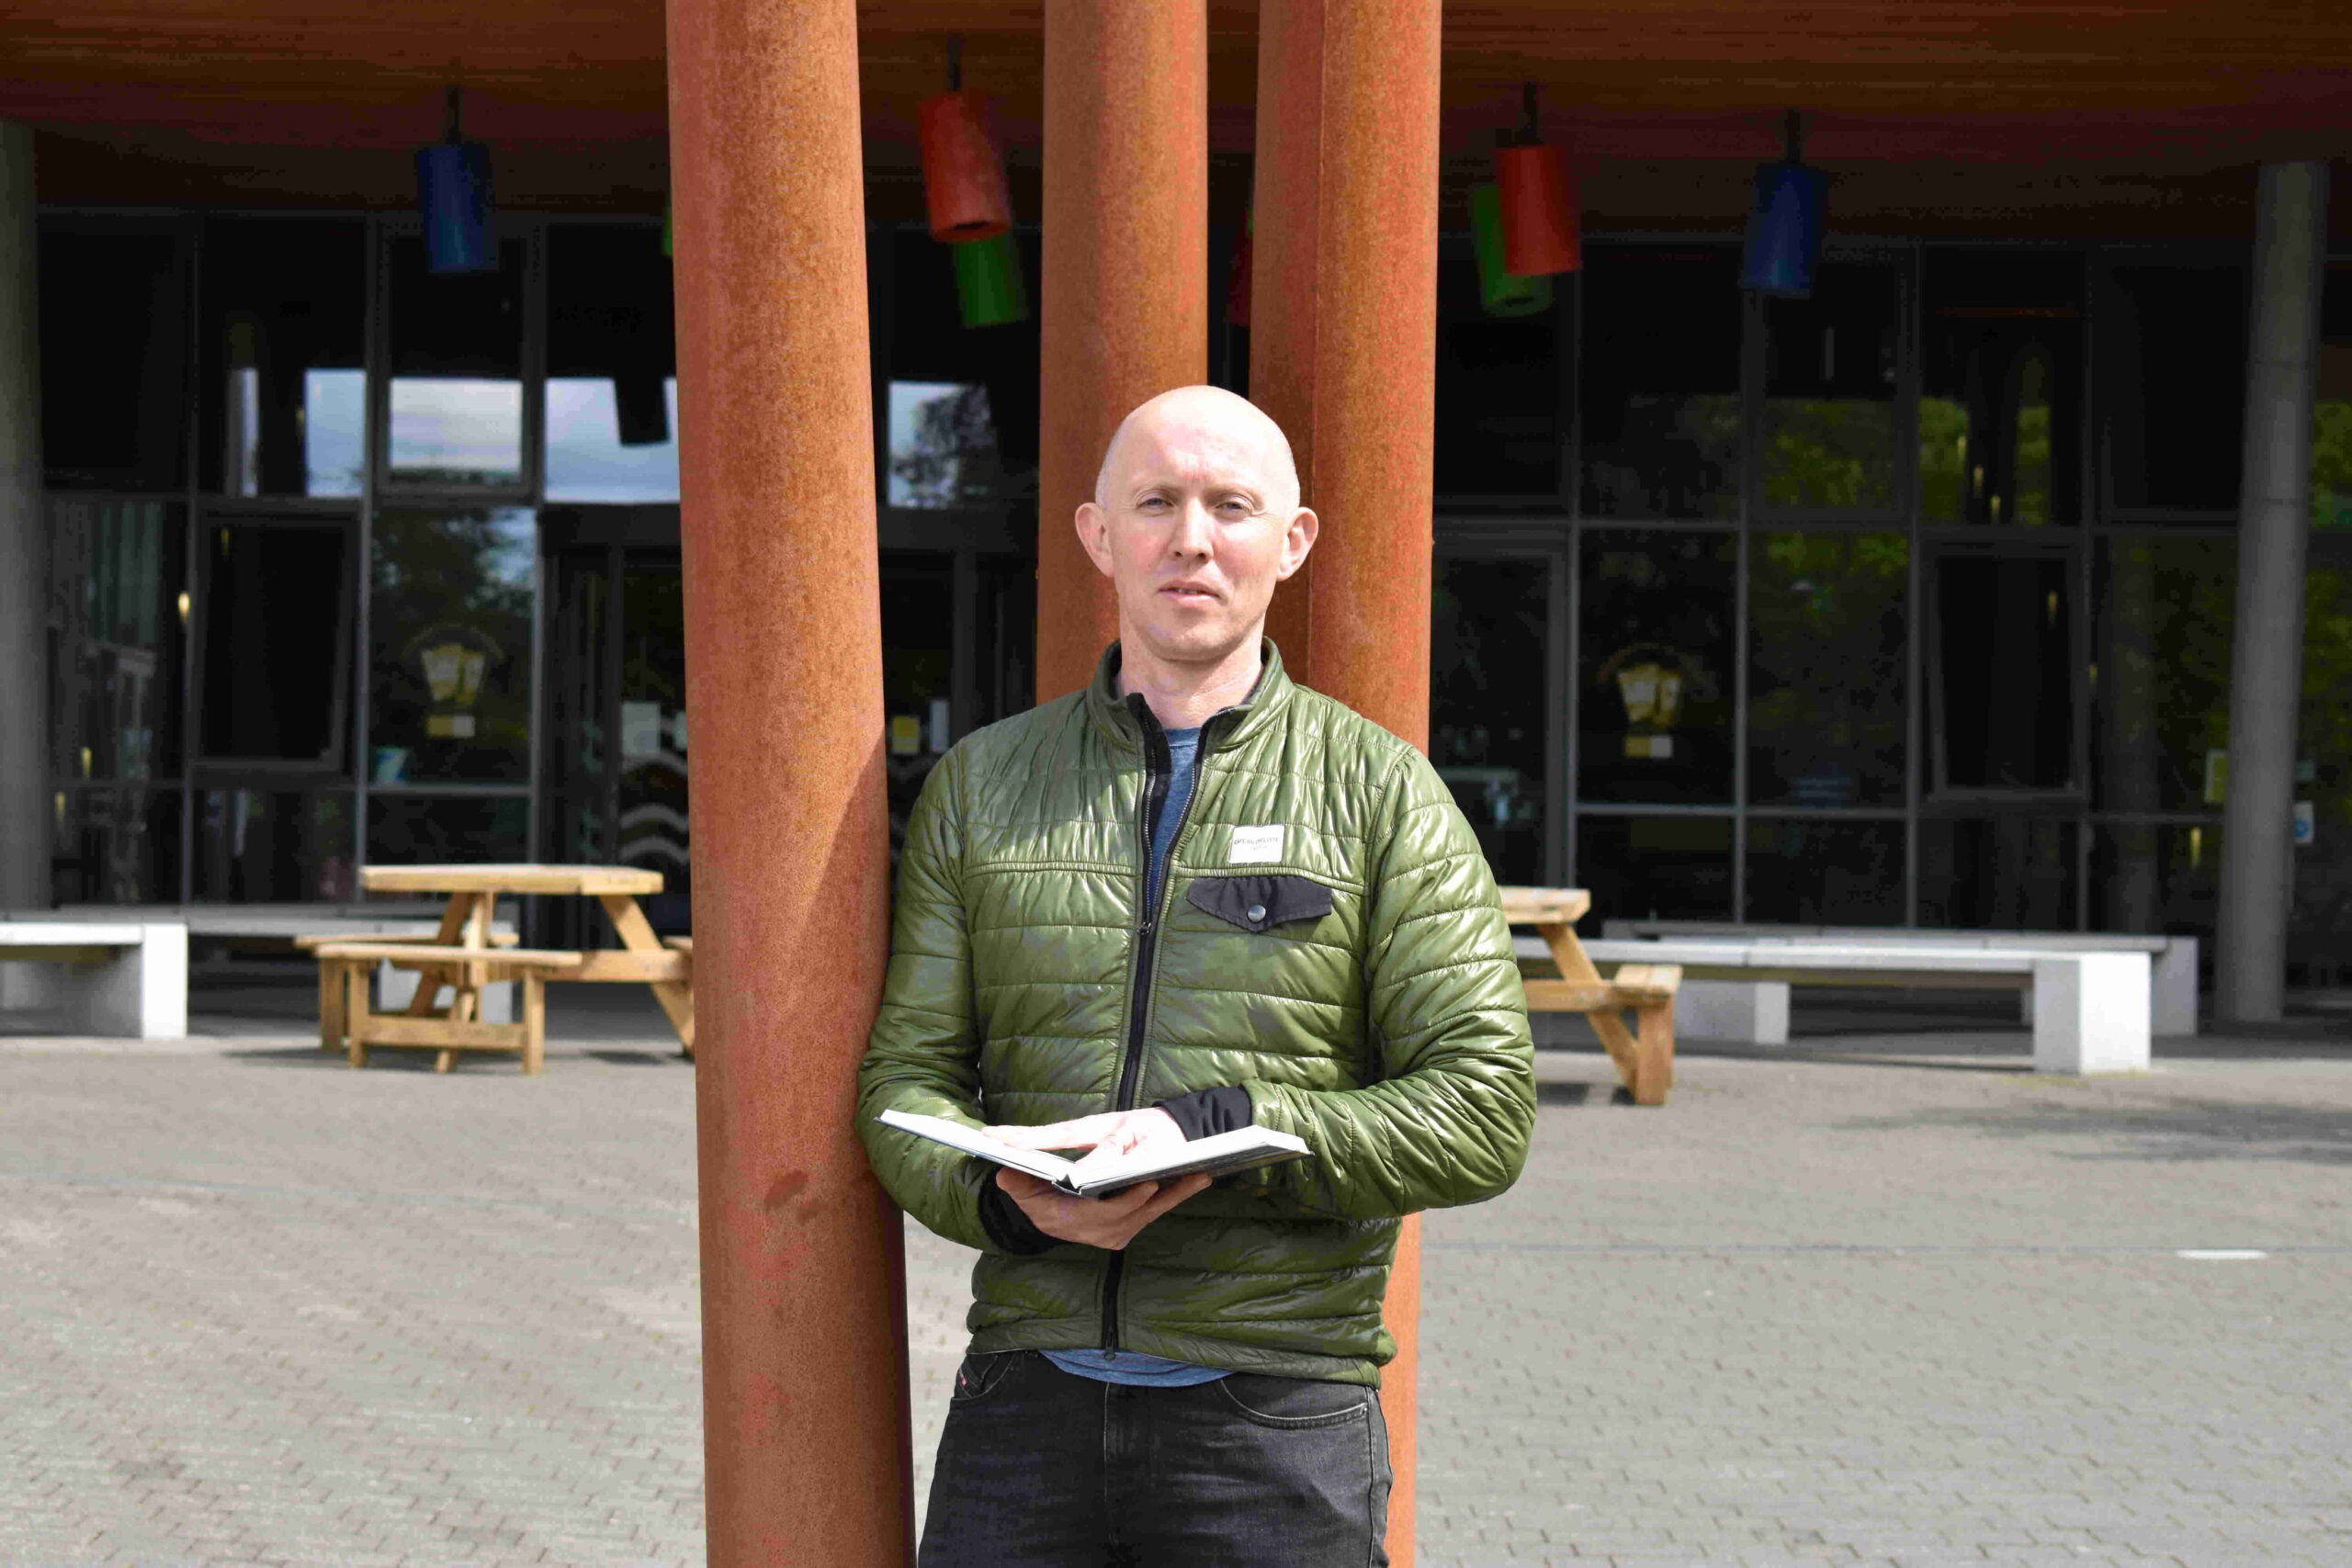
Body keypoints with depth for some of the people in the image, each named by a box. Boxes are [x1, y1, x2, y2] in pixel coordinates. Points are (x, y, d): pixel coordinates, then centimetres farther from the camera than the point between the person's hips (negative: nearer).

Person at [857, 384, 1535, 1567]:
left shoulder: (1380, 793, 3)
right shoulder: (981, 785, 11)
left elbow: (1482, 1113, -4)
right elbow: (904, 1079, 8)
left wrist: (1210, 1127, -16)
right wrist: (1012, 1197, -14)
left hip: (1275, 1411, -2)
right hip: (1031, 1391, 2)